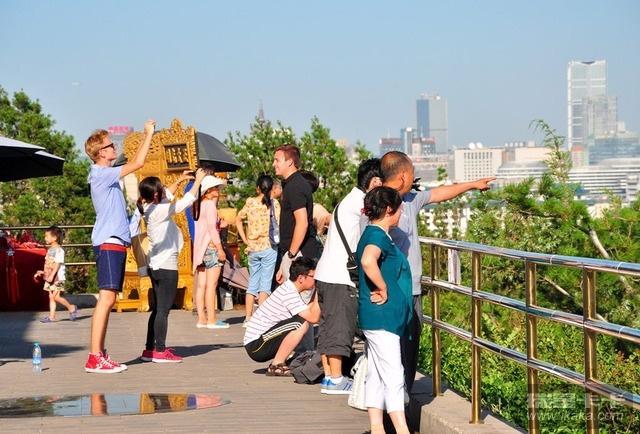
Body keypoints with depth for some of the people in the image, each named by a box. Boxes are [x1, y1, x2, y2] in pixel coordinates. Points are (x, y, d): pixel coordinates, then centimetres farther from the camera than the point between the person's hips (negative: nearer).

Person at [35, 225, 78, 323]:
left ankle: (71, 308, 6)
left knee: (56, 296, -13)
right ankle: (51, 317, 4)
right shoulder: (49, 250, 15)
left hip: (58, 278, -9)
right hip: (50, 278, 9)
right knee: (51, 297, 5)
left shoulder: (59, 250, -12)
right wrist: (43, 272, 17)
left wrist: (51, 275, -24)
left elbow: (57, 264, -19)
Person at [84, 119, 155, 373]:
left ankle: (100, 355, 12)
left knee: (108, 299, 10)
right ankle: (94, 358, -19)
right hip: (108, 243, -11)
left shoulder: (106, 174, 16)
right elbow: (137, 164, -16)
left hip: (114, 243, 11)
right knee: (106, 297, -15)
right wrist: (149, 134, -9)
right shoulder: (100, 174, -12)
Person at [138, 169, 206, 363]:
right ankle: (160, 351, -3)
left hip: (156, 265, 9)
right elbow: (186, 201, -14)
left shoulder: (150, 208, 7)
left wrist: (179, 180, 20)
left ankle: (150, 349, 16)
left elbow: (167, 195, 26)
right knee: (163, 309, -5)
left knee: (158, 309, 14)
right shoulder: (159, 211, -18)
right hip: (166, 266, -9)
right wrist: (198, 180, -3)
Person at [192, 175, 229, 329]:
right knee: (211, 284, -8)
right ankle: (212, 319, -9)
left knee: (202, 285, 6)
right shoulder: (210, 204, -9)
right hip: (211, 247, -9)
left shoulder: (200, 205, 16)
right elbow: (211, 227, -15)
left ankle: (201, 319, 5)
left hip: (200, 247, 9)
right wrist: (220, 249, -16)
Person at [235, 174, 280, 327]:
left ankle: (247, 318, 12)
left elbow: (238, 219, 13)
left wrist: (245, 239, 14)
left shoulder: (250, 202, 4)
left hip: (253, 248, 4)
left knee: (252, 283, 12)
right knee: (265, 283, -1)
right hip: (269, 247, -3)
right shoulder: (274, 204, -6)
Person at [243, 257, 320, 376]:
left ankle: (278, 362, 10)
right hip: (256, 346, -10)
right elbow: (313, 318, -24)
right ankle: (276, 366, -15)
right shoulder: (289, 293, -18)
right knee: (301, 323, -23)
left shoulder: (288, 289, 13)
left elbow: (308, 311, 12)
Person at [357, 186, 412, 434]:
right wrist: (383, 290, -24)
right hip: (381, 315, -10)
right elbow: (368, 261, -37)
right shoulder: (377, 234, -16)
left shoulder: (376, 234, 15)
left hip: (380, 317, 10)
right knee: (393, 376, -9)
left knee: (377, 374, 11)